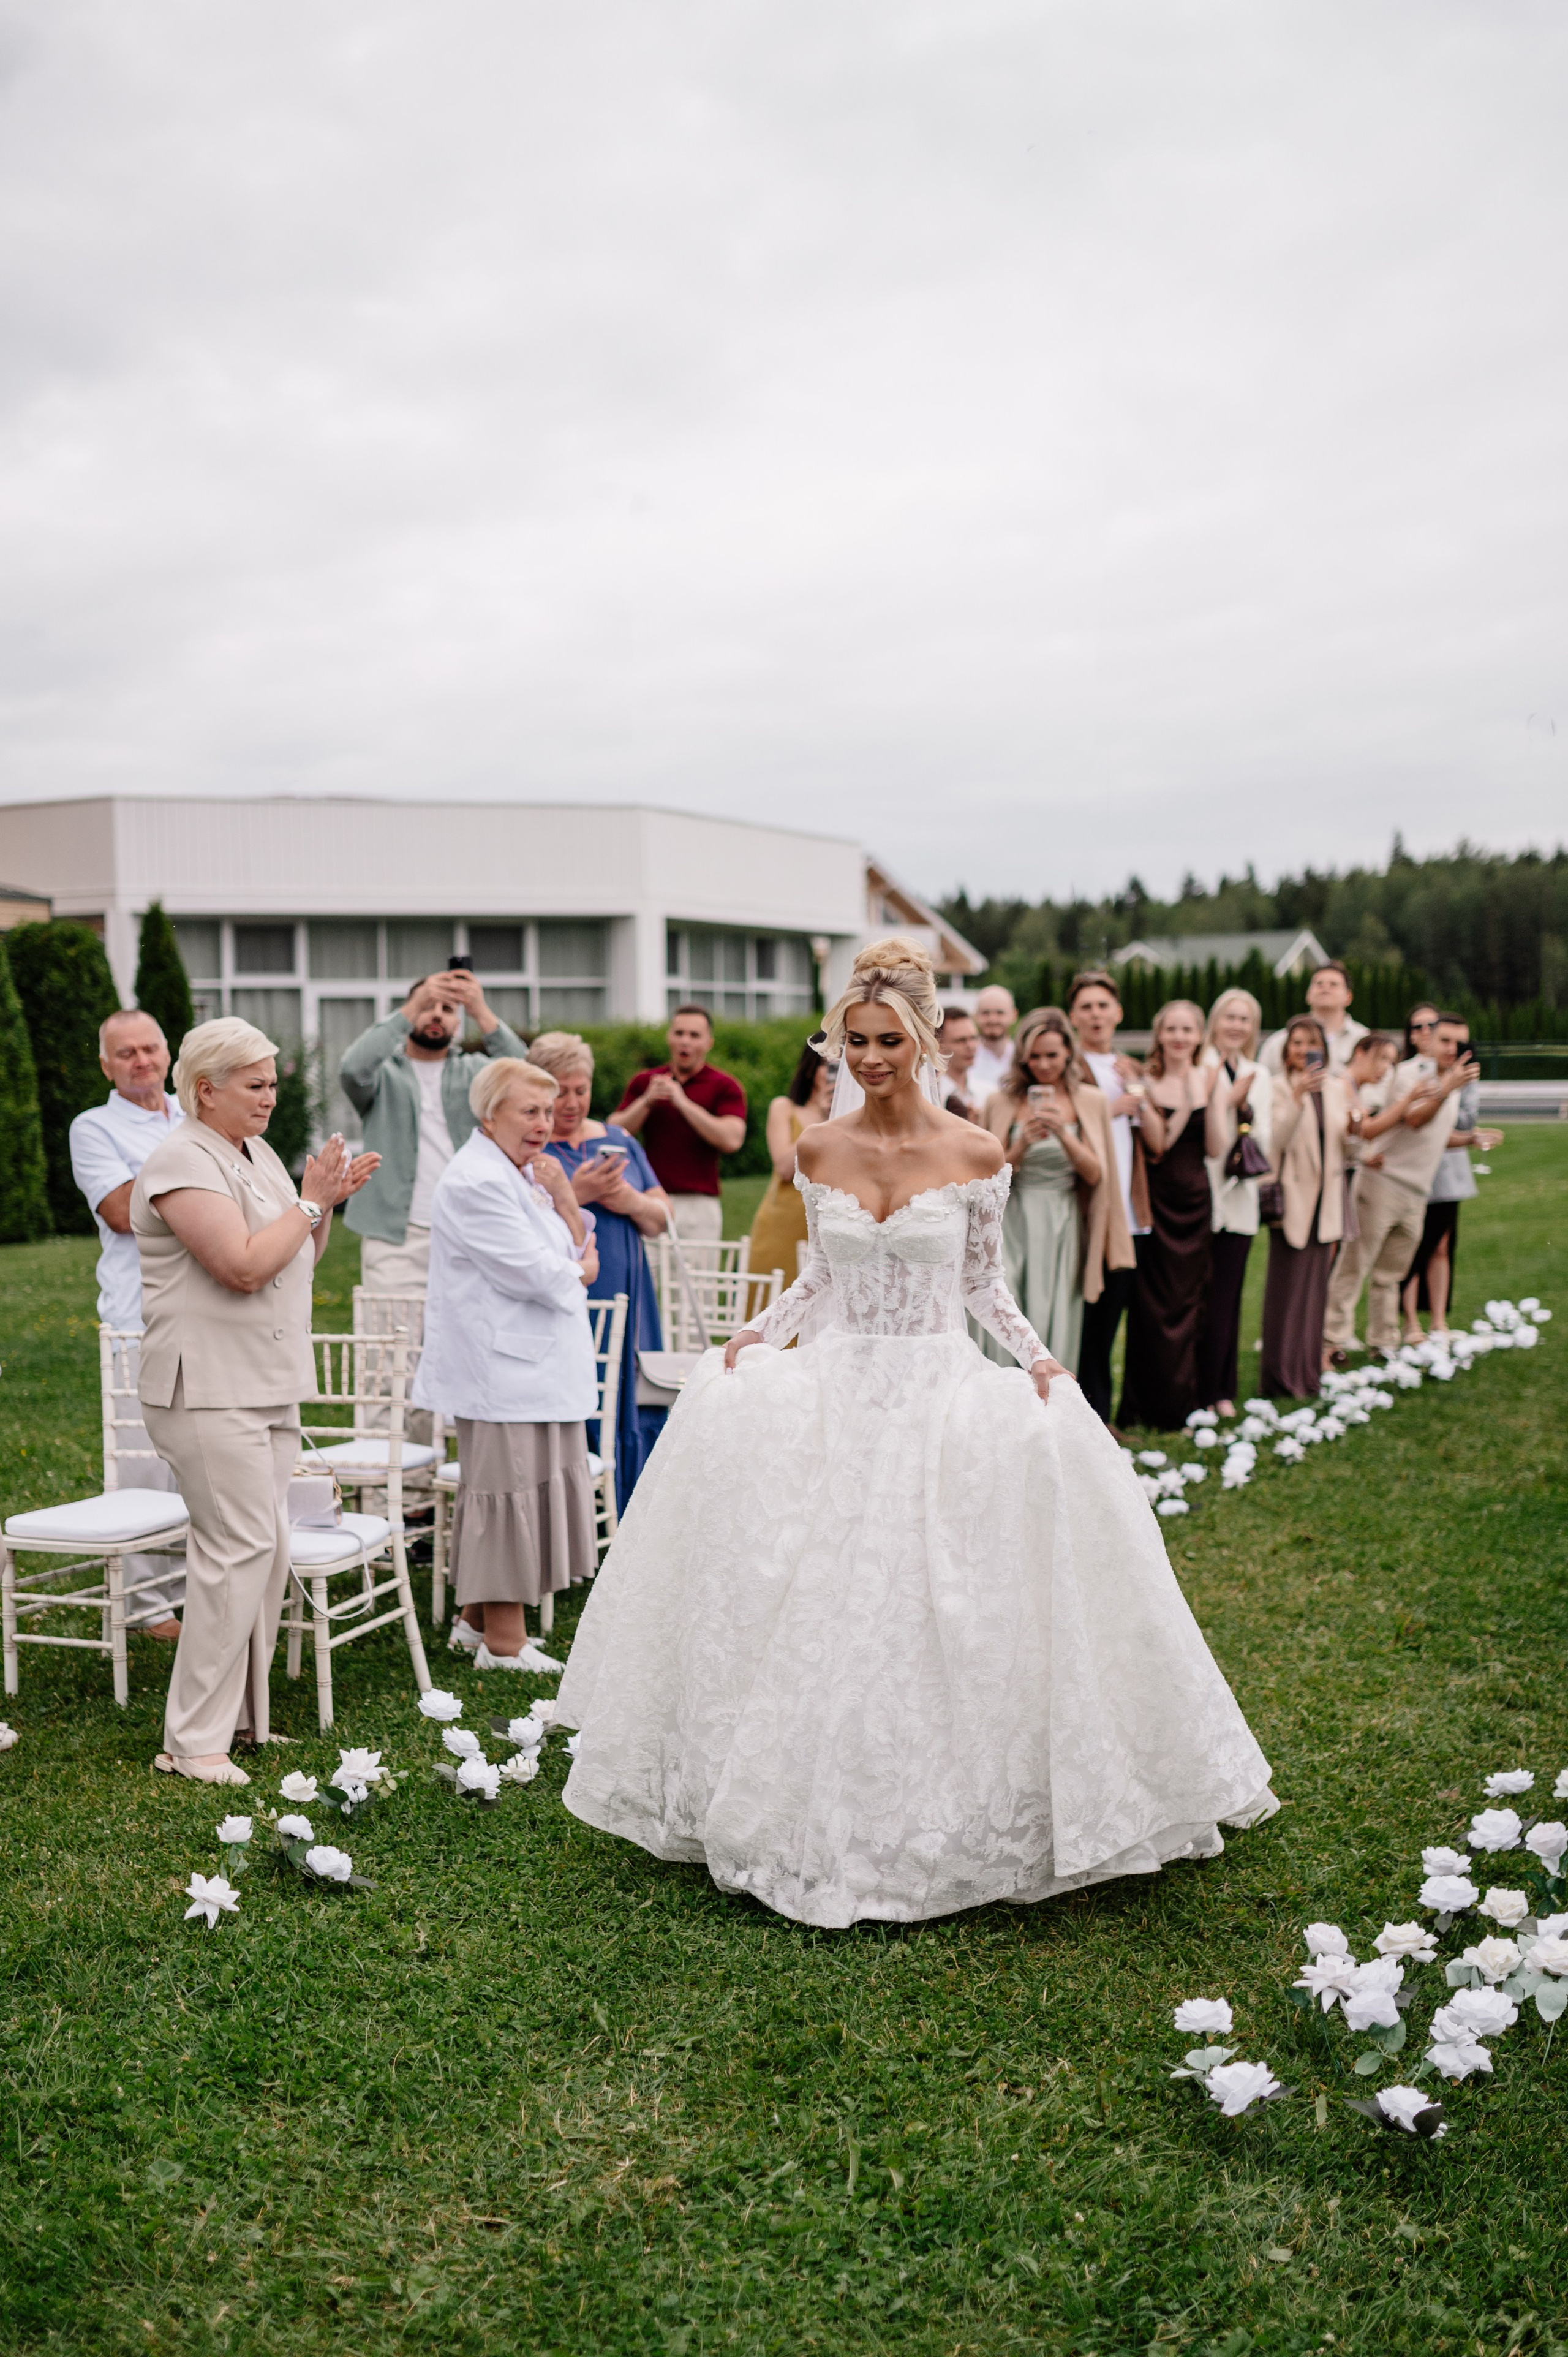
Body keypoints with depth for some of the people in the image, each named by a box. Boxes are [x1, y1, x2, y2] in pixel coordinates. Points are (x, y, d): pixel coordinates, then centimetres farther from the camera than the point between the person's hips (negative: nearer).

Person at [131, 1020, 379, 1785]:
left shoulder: (256, 1153, 15)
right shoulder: (182, 1162, -13)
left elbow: (299, 1258, 21)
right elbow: (245, 1265, -23)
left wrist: (329, 1202, 5)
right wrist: (311, 1202, -13)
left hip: (267, 1385, 9)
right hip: (208, 1390, -9)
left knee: (265, 1550, 10)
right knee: (240, 1547, -11)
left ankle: (240, 1715, 21)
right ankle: (192, 1741, -3)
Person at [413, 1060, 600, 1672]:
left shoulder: (527, 1172, 14)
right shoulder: (476, 1182, -16)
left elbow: (579, 1250, 11)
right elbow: (535, 1273, -20)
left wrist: (564, 1199, -5)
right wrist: (578, 1272, -1)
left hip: (537, 1362, 10)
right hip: (504, 1365, -10)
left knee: (498, 1488, 17)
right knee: (510, 1489, -3)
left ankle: (476, 1618, 29)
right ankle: (504, 1641, 6)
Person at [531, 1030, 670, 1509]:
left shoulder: (618, 1141, 15)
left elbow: (662, 1218, 14)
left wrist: (632, 1202, -6)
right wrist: (575, 1195, -18)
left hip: (625, 1309, 5)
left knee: (634, 1422, 5)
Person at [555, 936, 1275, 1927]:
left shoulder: (976, 1154, -5)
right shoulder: (820, 1150, 3)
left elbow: (985, 1284, 4)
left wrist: (1039, 1360, -10)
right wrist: (758, 1335, 1)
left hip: (941, 1390, -3)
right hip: (836, 1388, 3)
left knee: (942, 1609, -6)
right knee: (818, 1606, 1)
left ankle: (952, 1815, 14)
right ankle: (818, 1816, 18)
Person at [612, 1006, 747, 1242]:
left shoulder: (725, 1087, 4)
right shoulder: (644, 1082, 14)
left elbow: (732, 1140, -11)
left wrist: (683, 1102, -13)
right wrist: (647, 1101, -9)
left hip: (698, 1204, -2)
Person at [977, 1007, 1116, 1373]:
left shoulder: (1089, 1101, 5)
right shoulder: (1003, 1102, 2)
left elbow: (1093, 1175, 0)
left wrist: (1063, 1133, -15)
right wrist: (1023, 1143, -16)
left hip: (1063, 1226, 1)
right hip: (1014, 1223, -1)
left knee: (1056, 1327, 0)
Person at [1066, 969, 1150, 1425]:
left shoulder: (1132, 1071, 18)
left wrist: (1136, 1092, 1)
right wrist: (1109, 1108, -12)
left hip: (1126, 1212, 6)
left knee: (1111, 1313, 10)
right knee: (1083, 1315, -4)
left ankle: (1099, 1413, 20)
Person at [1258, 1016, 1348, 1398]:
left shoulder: (1336, 1087, 10)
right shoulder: (1279, 1088, -7)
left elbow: (1343, 1144, 17)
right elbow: (1276, 1140, -21)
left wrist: (1354, 1128, -4)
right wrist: (1298, 1099, -31)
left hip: (1326, 1198, 5)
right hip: (1293, 1196, -5)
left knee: (1316, 1287, 10)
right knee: (1288, 1287, -3)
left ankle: (1308, 1371, 18)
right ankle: (1283, 1375, 5)